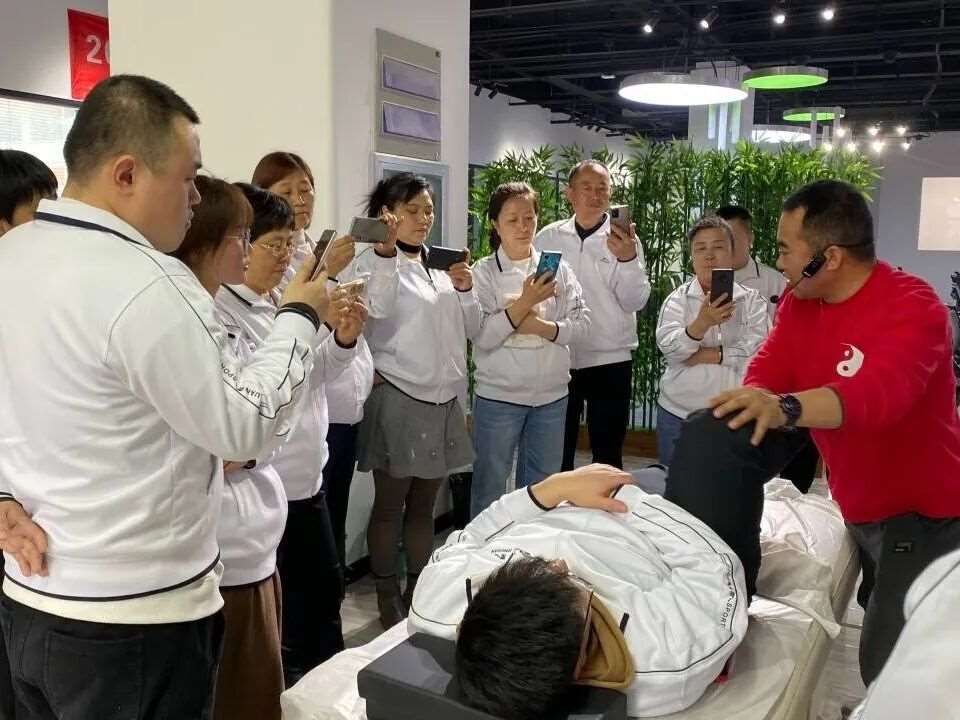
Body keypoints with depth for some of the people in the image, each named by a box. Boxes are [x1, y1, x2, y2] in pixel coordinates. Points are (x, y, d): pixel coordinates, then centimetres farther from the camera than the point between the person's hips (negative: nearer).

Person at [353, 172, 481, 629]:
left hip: (443, 399, 6)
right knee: (390, 506, 5)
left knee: (423, 506, 15)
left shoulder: (440, 264, 15)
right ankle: (388, 600, 18)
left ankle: (420, 592, 27)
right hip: (398, 398, -6)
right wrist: (386, 252, -29)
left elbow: (471, 330, 13)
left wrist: (465, 290, -4)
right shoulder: (375, 262, -4)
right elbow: (378, 311, -25)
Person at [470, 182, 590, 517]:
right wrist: (524, 303, -22)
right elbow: (481, 336, -14)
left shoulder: (557, 267, 3)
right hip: (499, 396, -3)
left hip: (551, 395, 3)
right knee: (490, 489, 9)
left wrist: (539, 326, -15)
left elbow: (581, 323, -2)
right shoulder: (484, 272, -5)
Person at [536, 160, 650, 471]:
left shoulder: (625, 240, -3)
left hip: (609, 362, -1)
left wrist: (628, 259, -28)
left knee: (608, 456, 8)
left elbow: (635, 302, -12)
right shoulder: (548, 238, 2)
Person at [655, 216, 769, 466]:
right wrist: (703, 322, -32)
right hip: (678, 415, 0)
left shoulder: (752, 301, 2)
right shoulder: (677, 299, 0)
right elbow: (669, 348, -16)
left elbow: (757, 351, -12)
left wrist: (706, 355, -12)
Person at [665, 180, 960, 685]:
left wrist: (785, 409, -60)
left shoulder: (911, 306, -24)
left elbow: (881, 391, -42)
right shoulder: (798, 302, -1)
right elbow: (765, 376, -8)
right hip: (859, 509, 7)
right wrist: (753, 409, -32)